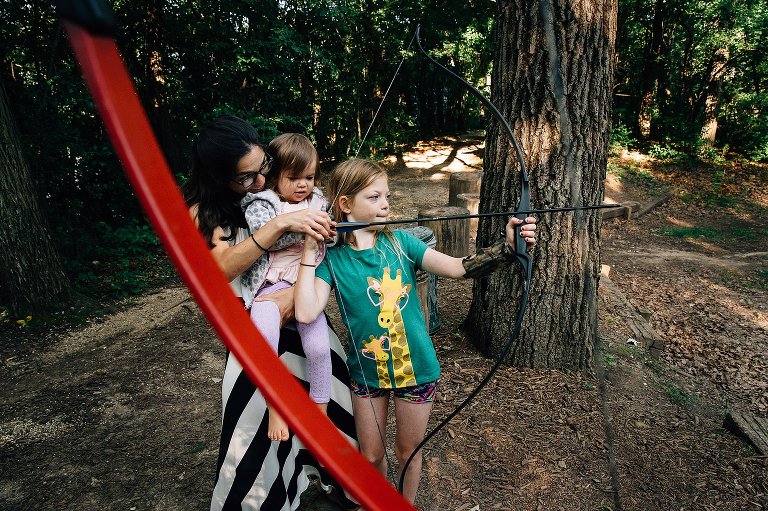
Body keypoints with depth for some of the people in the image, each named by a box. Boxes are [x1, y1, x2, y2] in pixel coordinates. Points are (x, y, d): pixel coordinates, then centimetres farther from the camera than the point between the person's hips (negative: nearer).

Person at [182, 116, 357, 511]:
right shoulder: (203, 211, -8)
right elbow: (222, 268, -25)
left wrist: (298, 291, -25)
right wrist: (279, 224, -34)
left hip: (303, 315, 2)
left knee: (328, 407, 9)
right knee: (257, 430, 3)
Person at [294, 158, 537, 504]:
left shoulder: (400, 243, -9)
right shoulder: (333, 257, -11)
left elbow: (458, 267, -19)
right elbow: (306, 312, -24)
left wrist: (506, 248, -34)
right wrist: (310, 253, -22)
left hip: (416, 367, 1)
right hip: (366, 371, 0)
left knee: (408, 451, 19)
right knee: (371, 456, 19)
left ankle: (407, 504, 48)